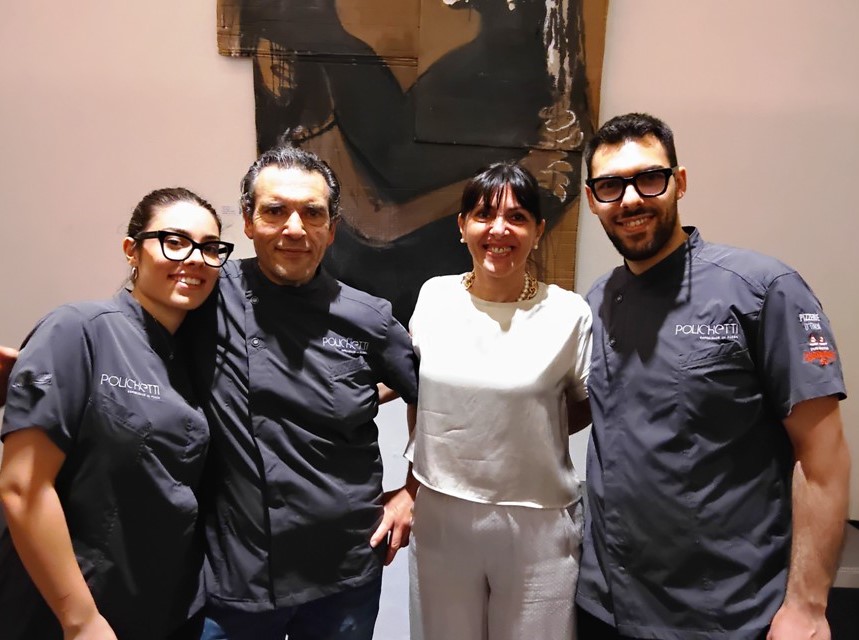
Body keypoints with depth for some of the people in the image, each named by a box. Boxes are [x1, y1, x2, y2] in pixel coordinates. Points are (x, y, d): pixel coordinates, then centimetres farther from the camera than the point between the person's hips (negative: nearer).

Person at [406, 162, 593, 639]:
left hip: (538, 523, -2)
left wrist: (533, 433, -8)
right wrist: (414, 480, 12)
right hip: (440, 514, 3)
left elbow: (590, 405, 4)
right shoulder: (434, 296, -2)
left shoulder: (569, 313, -11)